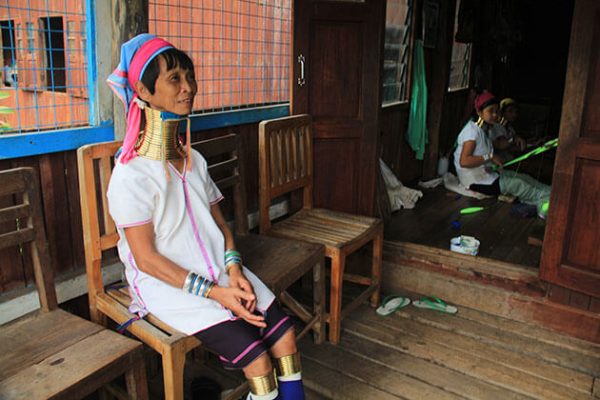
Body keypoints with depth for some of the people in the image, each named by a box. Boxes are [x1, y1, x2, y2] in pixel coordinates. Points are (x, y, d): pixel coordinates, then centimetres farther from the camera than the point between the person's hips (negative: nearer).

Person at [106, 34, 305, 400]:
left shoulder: (194, 160, 9)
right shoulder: (131, 174, -13)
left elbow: (220, 223, 10)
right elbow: (146, 259, -14)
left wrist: (234, 271, -8)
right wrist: (214, 293, -18)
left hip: (220, 271, 6)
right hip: (167, 284, -6)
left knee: (285, 332, -10)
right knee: (256, 356, -18)